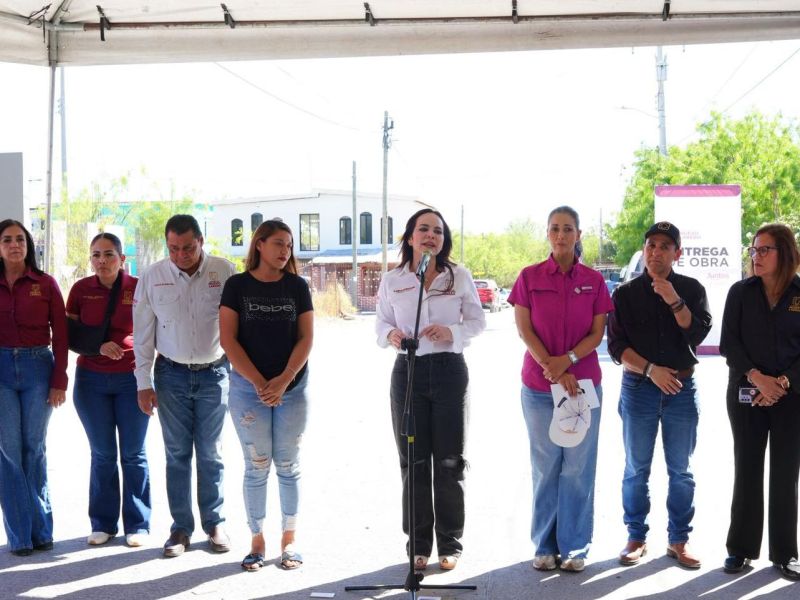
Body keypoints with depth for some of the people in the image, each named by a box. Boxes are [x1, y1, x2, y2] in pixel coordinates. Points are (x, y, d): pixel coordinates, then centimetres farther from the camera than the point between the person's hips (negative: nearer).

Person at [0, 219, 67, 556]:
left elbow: (60, 335, 2)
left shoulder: (46, 284, 3)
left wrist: (59, 382, -4)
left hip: (38, 367, 0)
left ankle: (40, 530, 15)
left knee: (34, 450, 5)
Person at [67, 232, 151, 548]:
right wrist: (98, 345, -13)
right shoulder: (81, 289, 1)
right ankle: (103, 523, 20)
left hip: (132, 379, -2)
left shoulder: (139, 288, -4)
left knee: (133, 454, 4)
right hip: (91, 380, 2)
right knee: (102, 454, 9)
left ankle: (137, 524, 14)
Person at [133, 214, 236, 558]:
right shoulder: (153, 277, -4)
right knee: (177, 454, 7)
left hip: (214, 373, -1)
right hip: (172, 374, 1)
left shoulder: (224, 272, -8)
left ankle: (214, 523, 18)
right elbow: (143, 333, 1)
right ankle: (181, 527, 16)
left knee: (209, 453, 7)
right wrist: (143, 382, 0)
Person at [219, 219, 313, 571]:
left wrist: (283, 380, -11)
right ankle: (257, 542, 12)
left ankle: (289, 541, 15)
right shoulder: (237, 285, 1)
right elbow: (228, 339, -3)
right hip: (248, 388, -1)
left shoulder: (297, 286, 5)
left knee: (288, 466, 6)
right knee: (256, 467, 2)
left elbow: (306, 338, 1)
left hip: (292, 388, 1)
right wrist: (259, 383, -11)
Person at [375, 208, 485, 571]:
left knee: (449, 461, 5)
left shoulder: (459, 277, 0)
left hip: (449, 370, -1)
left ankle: (449, 544, 17)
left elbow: (477, 321, 4)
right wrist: (391, 334, -14)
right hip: (408, 371, 1)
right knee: (414, 462, 6)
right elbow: (381, 323, 9)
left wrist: (452, 332, -15)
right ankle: (419, 544, 18)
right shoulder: (392, 280, 2)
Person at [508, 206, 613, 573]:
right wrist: (552, 369, -12)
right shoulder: (530, 277, 2)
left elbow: (597, 333, 1)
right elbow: (523, 329, -3)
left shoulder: (593, 281, 4)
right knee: (545, 466, 6)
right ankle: (545, 546, 16)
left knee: (578, 467, 2)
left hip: (584, 383, 0)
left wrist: (567, 359, -15)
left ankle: (574, 547, 12)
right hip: (538, 385, 0)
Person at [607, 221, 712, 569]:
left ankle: (678, 539, 16)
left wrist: (674, 302, -18)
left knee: (681, 470, 6)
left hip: (682, 387, 1)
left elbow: (698, 333, -7)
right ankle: (636, 537, 15)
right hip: (638, 386, -1)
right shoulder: (626, 293, 2)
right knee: (636, 468, 5)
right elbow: (617, 346, -4)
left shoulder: (691, 289, 5)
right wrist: (651, 370, -15)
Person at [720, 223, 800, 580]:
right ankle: (741, 548, 12)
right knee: (747, 470, 4)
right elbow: (729, 343, -2)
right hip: (745, 394, 1)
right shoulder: (740, 292, 4)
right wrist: (757, 377, -15)